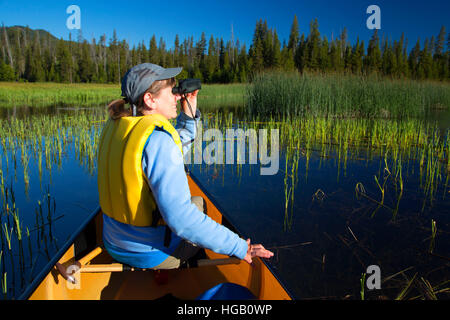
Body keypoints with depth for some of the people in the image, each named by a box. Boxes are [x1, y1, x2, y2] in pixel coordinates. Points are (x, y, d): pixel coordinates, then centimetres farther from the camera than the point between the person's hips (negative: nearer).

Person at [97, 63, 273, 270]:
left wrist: (189, 115, 3)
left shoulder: (115, 125, -2)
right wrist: (238, 247, -28)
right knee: (199, 204, 23)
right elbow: (179, 216, -35)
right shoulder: (157, 137, -28)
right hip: (156, 255, -7)